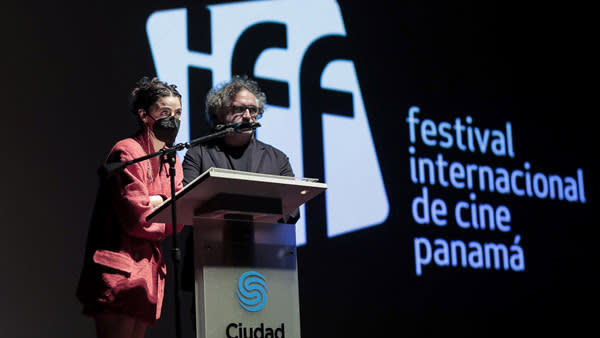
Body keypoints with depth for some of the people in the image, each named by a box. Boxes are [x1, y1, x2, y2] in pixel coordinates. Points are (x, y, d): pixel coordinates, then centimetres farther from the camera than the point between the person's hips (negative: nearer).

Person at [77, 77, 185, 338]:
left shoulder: (173, 162, 18)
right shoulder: (128, 152, -9)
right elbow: (136, 216, -17)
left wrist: (154, 202, -12)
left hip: (150, 271, 8)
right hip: (120, 267, -8)